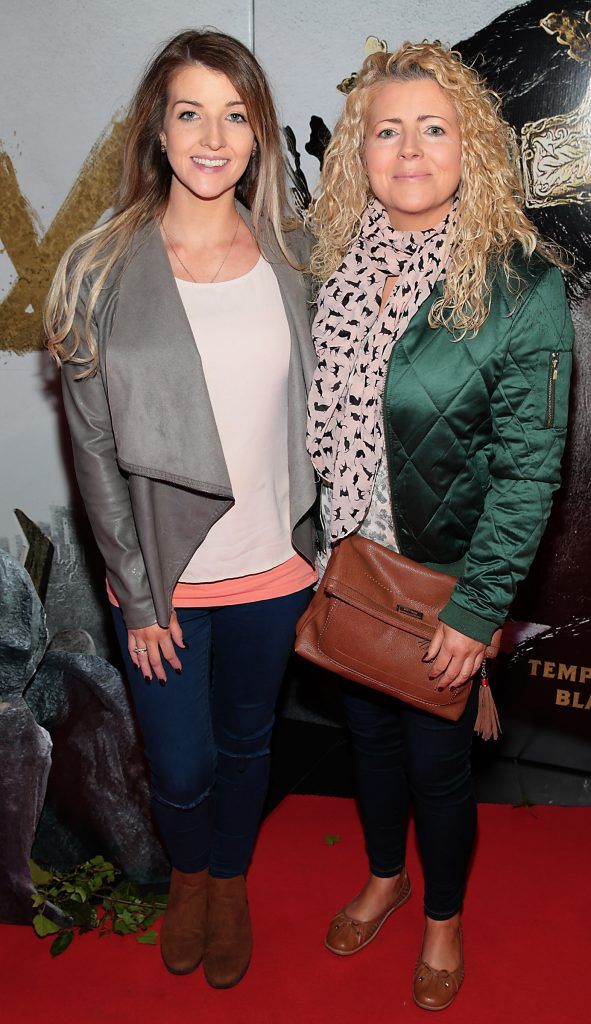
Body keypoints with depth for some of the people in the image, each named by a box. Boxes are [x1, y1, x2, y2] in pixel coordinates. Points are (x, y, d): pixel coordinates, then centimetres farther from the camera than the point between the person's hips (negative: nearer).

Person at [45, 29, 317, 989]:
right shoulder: (102, 270, -10)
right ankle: (187, 872, 49)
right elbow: (95, 449, -8)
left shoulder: (292, 252, -2)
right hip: (164, 576, -2)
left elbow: (315, 408, 6)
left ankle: (231, 880, 51)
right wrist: (137, 593, -7)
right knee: (180, 767, 13)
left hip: (274, 566, 2)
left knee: (246, 740, 21)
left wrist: (320, 541, 5)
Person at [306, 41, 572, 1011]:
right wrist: (320, 544, 3)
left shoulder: (521, 282, -16)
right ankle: (385, 876, 51)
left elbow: (528, 464, -15)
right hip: (350, 560, 4)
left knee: (436, 750, 13)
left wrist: (477, 606, -16)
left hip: (447, 573, -4)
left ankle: (444, 917, 43)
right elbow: (317, 416, 5)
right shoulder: (339, 259, -2)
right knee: (368, 724, 22)